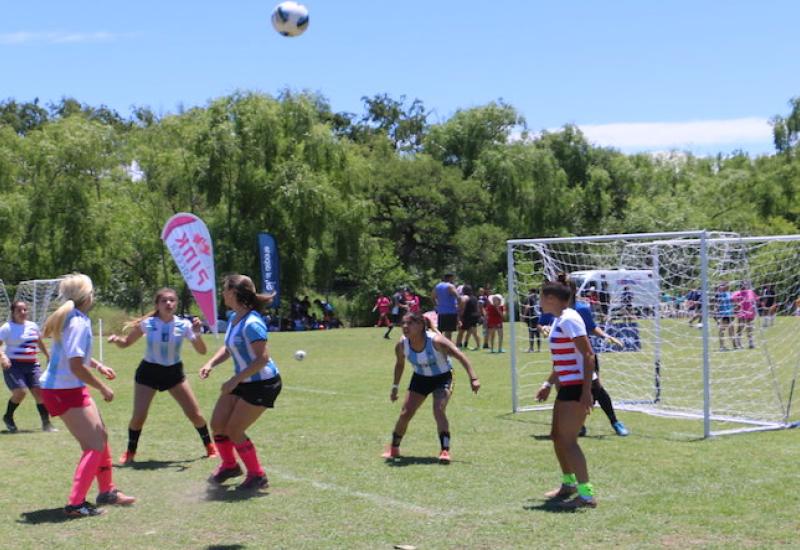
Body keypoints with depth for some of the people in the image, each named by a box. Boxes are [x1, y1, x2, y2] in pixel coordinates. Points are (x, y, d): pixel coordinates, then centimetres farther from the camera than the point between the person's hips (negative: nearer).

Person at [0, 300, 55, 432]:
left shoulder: (33, 326, 12)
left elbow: (40, 342, 28)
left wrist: (48, 356, 34)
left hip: (32, 365, 5)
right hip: (13, 365, -5)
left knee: (39, 391, -7)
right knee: (20, 392, -18)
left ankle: (46, 423, 0)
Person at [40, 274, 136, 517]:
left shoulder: (69, 318, 10)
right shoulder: (79, 323, -21)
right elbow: (76, 366, -25)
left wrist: (98, 365, 27)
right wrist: (103, 388, -15)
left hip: (69, 388, 10)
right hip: (65, 391, -10)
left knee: (101, 436, 18)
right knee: (95, 446, -8)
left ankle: (107, 491, 31)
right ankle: (76, 503, -6)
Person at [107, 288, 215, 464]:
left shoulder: (183, 325, -14)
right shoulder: (147, 324, -14)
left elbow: (202, 351, -15)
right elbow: (126, 343, -1)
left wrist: (197, 333, -32)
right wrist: (116, 340, -23)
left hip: (174, 372, 1)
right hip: (149, 372, -1)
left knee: (195, 414, 1)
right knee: (138, 417, -9)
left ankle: (209, 446, 24)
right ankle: (130, 452, 14)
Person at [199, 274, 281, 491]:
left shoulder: (251, 323, -25)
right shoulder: (233, 318, 5)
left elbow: (263, 358, -27)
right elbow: (228, 348, 18)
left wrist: (234, 380, -24)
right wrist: (211, 363, 0)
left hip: (262, 383, -9)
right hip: (242, 382, 9)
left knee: (234, 430, -6)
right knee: (217, 424, 7)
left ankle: (257, 476, 11)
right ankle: (229, 466, 31)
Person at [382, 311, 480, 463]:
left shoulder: (436, 341, -31)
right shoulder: (402, 345, -18)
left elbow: (460, 356, -29)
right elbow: (400, 364, 4)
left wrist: (473, 378, -35)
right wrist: (395, 387, 9)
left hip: (442, 378, -4)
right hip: (420, 379, 4)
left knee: (439, 410, -25)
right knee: (405, 413, -1)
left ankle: (445, 450, -19)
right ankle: (394, 448, 19)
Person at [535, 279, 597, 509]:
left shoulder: (568, 319, -16)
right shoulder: (559, 320, 14)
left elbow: (588, 355, -21)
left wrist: (586, 391, -25)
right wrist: (549, 383, 25)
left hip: (577, 387, -10)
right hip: (567, 386, 10)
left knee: (568, 441, -9)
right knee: (557, 436, 17)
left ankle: (586, 495, -5)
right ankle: (569, 484, 32)